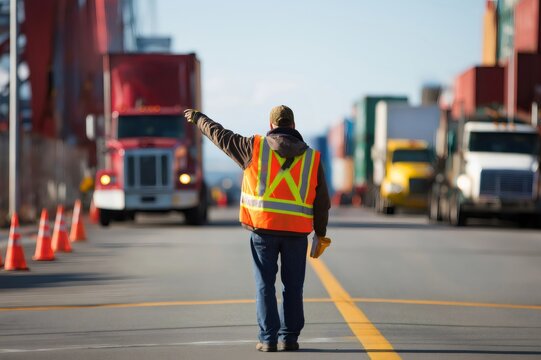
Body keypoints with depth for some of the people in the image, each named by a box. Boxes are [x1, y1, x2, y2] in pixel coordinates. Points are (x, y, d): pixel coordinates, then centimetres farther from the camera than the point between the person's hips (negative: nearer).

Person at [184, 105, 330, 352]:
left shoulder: (255, 147, 1)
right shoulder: (311, 158, 5)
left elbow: (221, 136, 12)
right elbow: (322, 201, 7)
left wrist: (198, 118, 29)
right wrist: (320, 233, 17)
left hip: (263, 227, -1)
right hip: (297, 230, 1)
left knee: (265, 285, 5)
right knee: (292, 287, 9)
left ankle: (268, 338, 1)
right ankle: (289, 338, 7)